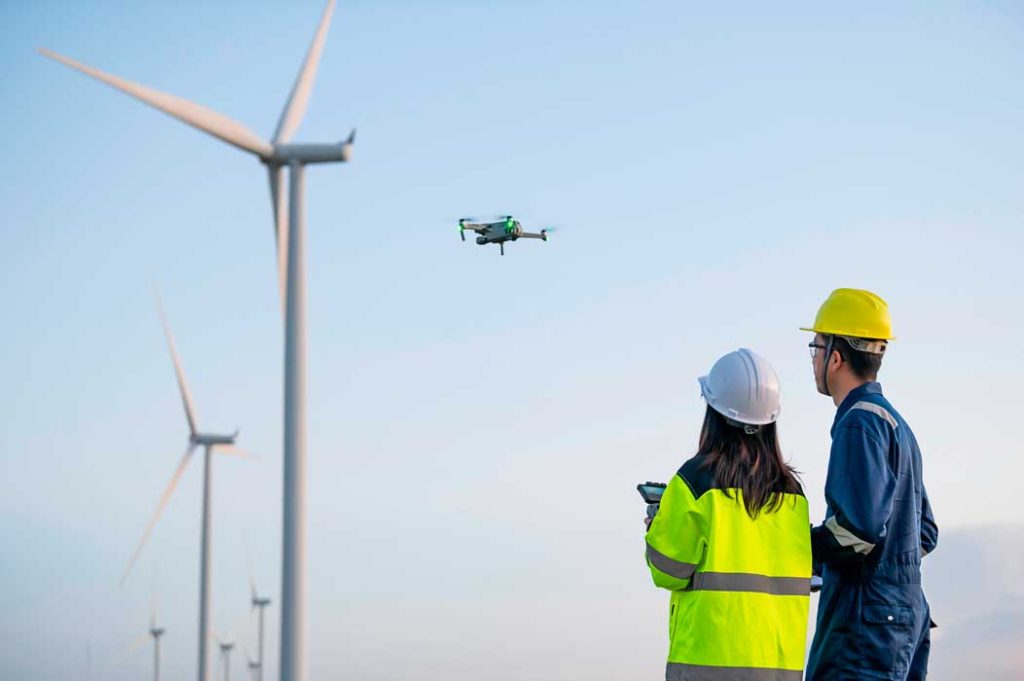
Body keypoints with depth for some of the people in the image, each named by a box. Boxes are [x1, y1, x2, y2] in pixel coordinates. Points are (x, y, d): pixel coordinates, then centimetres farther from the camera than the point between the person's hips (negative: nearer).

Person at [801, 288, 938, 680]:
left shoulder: (860, 423, -12)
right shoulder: (896, 424, 20)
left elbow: (861, 526, -22)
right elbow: (925, 533, 22)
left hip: (868, 619, -10)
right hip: (907, 610, 10)